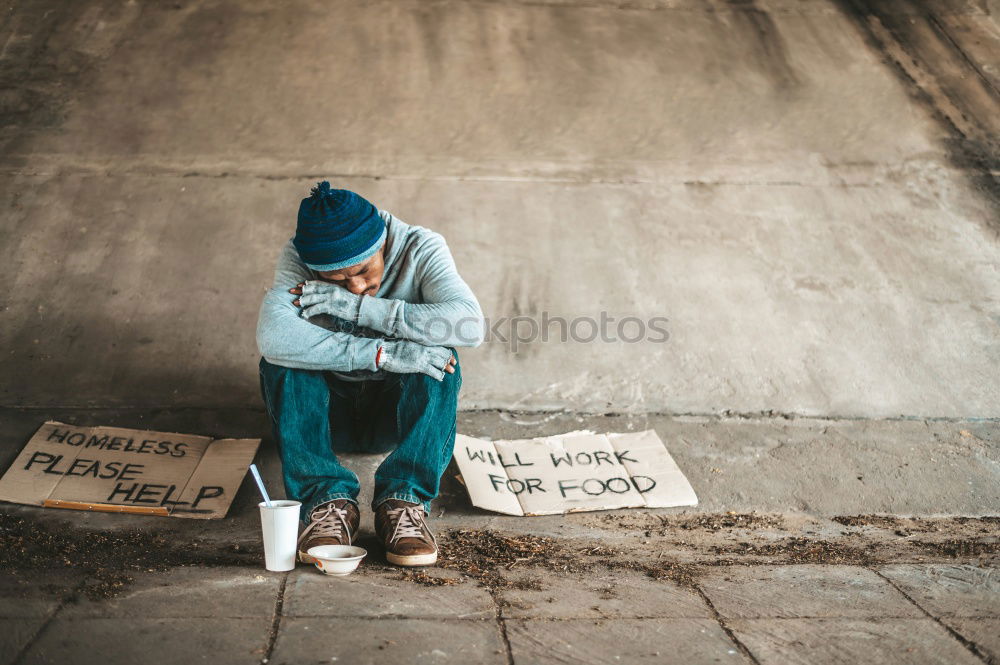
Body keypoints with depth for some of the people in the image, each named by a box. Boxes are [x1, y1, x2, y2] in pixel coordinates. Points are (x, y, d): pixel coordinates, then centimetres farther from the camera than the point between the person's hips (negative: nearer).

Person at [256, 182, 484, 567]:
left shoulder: (420, 248, -16)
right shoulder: (297, 258, -17)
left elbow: (471, 325, -33)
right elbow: (272, 336, -37)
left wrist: (359, 307, -33)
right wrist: (383, 354, -42)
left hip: (397, 408, 0)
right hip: (328, 413, 0)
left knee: (438, 358, -30)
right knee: (279, 360, -28)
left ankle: (402, 501, -32)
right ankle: (329, 500, -31)